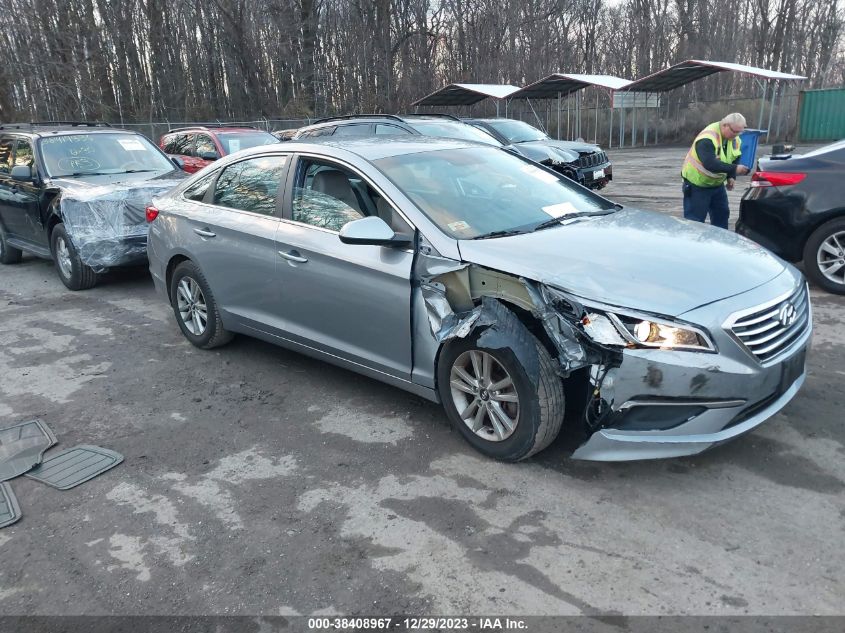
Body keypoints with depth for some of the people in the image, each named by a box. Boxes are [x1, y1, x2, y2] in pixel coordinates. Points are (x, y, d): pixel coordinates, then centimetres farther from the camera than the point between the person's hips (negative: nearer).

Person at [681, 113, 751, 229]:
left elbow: (735, 159, 12)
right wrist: (734, 169, -42)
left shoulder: (736, 140, -2)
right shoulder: (707, 139, -28)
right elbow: (710, 164, -39)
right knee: (695, 219, -5)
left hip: (717, 183, 8)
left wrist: (731, 177, -5)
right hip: (697, 184, -8)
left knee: (722, 214, 13)